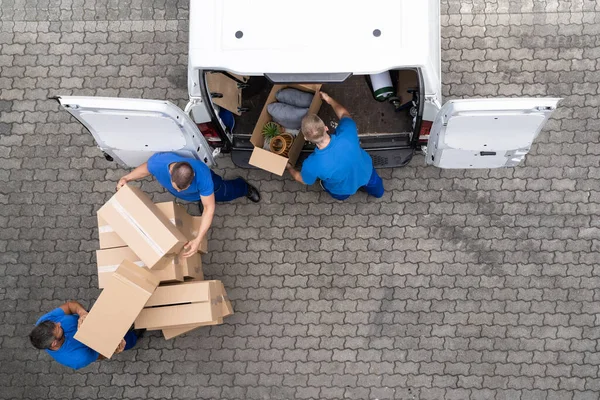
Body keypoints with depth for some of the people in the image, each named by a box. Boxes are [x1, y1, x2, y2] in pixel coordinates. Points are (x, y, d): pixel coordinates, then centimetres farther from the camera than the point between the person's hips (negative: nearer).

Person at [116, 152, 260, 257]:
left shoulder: (202, 175, -52)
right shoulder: (157, 162, -46)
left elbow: (209, 208, -41)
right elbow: (146, 168, -17)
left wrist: (198, 240, -47)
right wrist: (126, 178, -34)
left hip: (205, 185, -1)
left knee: (226, 192, 30)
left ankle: (244, 187, 62)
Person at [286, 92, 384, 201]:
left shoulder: (312, 164, -42)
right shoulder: (347, 134, -42)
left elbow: (303, 179, -14)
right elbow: (344, 114, -14)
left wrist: (289, 168, 6)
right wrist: (329, 100, 3)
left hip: (343, 192, -2)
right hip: (366, 173, 2)